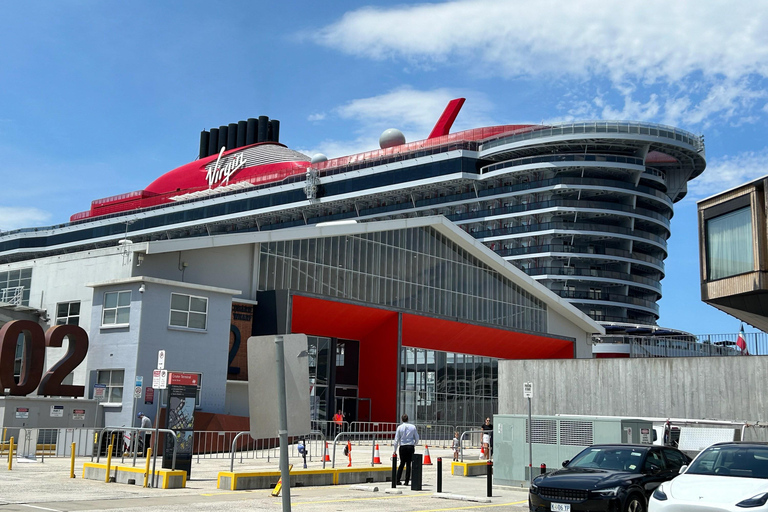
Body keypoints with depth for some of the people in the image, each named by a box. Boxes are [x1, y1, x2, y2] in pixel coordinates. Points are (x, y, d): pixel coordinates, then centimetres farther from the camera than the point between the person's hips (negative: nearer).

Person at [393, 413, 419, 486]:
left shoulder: (400, 427, -1)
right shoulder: (413, 427, 3)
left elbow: (396, 439, -1)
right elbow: (417, 438, 7)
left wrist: (395, 450, 6)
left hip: (402, 447, 0)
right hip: (411, 447, 0)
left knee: (402, 463, 10)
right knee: (408, 464, 3)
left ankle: (398, 480, 5)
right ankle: (407, 481, 1)